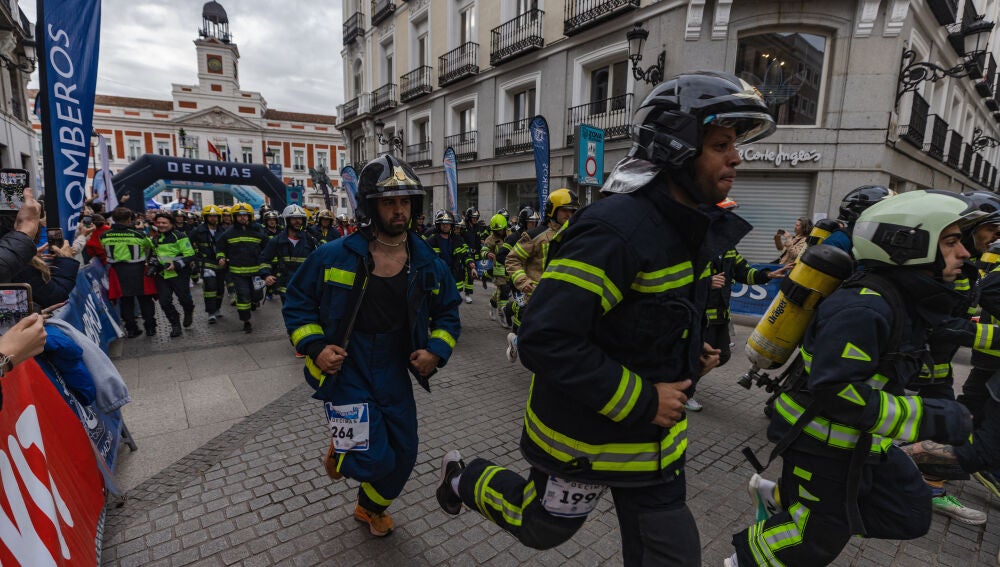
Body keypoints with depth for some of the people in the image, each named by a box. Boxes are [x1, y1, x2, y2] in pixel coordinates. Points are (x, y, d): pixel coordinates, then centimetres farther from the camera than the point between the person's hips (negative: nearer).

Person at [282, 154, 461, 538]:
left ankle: (371, 509, 49)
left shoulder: (428, 265, -4)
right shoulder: (335, 256, -12)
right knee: (374, 460, -9)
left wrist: (436, 351, -9)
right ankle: (340, 451, 31)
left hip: (394, 373, 4)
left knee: (403, 455, 14)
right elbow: (297, 302, 0)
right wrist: (315, 346, -13)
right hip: (345, 371, -3)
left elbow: (447, 314, 8)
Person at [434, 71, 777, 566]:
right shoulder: (616, 228, -29)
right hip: (587, 434, -7)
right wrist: (639, 402, -25)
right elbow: (545, 339, -32)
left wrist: (690, 353, 3)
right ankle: (463, 479, 46)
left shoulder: (687, 226, 2)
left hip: (653, 433, 8)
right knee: (541, 527, 20)